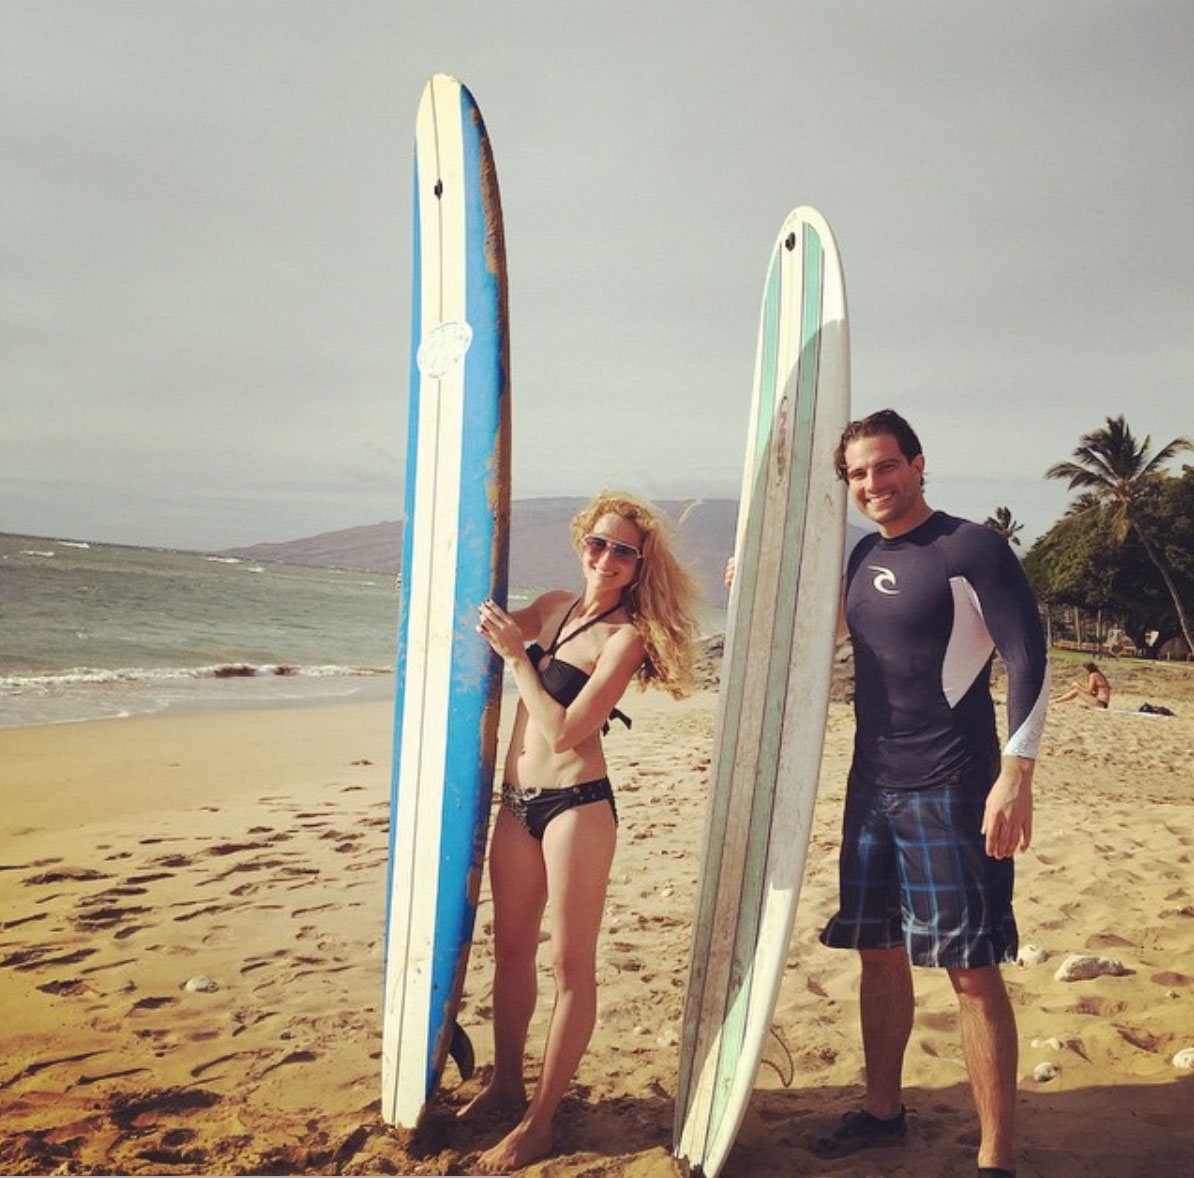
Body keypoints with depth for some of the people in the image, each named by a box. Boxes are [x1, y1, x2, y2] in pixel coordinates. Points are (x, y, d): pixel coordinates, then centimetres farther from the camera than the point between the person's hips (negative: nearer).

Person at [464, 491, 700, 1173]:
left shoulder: (627, 634, -10)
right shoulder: (553, 606, 8)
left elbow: (565, 731, -16)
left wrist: (515, 656, -13)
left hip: (577, 804, -7)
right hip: (518, 802, 7)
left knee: (572, 963, 1)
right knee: (512, 949, 17)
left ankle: (540, 1122, 12)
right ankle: (505, 1085, 34)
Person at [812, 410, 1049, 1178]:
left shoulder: (970, 547, -9)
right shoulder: (864, 556, 11)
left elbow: (1030, 658, -14)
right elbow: (839, 631, 29)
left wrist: (1017, 771, -22)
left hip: (952, 792, -7)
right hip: (873, 786, 7)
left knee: (972, 968, -2)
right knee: (880, 951, 15)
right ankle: (884, 1111, 31)